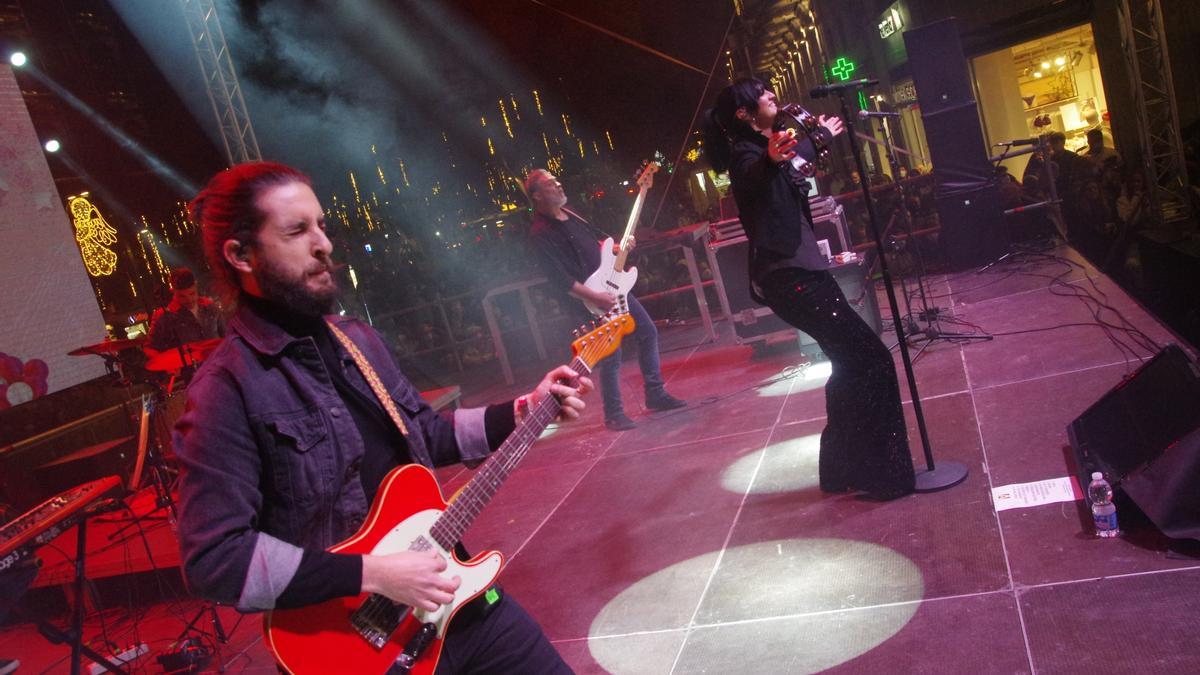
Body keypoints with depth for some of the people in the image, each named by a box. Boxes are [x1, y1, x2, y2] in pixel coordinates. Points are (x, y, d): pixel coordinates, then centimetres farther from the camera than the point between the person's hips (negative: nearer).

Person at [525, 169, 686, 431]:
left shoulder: (569, 214, 11)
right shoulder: (540, 234, -16)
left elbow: (596, 238, 25)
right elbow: (560, 279, -22)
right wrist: (595, 297, -23)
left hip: (614, 288, 9)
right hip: (590, 302, -9)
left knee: (648, 332, 11)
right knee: (611, 356, -5)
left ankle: (655, 395, 23)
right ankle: (614, 414, 13)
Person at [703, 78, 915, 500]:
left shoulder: (763, 148, 17)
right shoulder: (747, 152, -13)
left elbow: (796, 158, 41)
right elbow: (749, 177, -40)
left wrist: (821, 136, 55)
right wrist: (770, 161, -61)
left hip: (796, 271, 11)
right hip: (791, 276, -11)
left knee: (850, 362, 15)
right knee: (870, 359, -10)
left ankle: (842, 469, 23)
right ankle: (881, 473, -4)